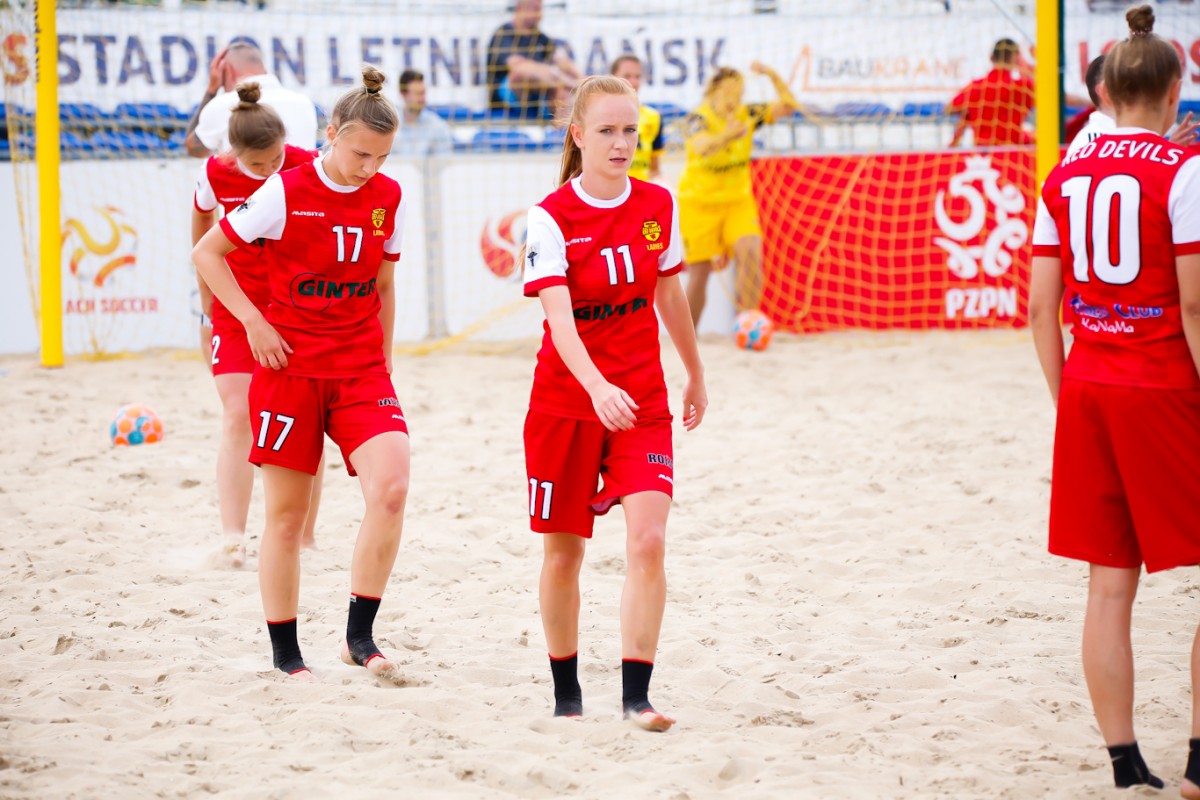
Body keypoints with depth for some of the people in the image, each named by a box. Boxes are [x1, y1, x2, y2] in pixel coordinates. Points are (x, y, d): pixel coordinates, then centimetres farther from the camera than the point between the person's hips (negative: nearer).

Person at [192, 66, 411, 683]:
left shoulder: (388, 198, 3)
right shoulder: (286, 193, -10)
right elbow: (206, 254, -3)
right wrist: (254, 321, -11)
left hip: (360, 369, 3)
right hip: (291, 367, -3)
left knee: (391, 488, -18)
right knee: (286, 515, 4)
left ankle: (360, 636, -6)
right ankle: (285, 654, 17)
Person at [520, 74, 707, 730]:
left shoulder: (658, 205, -1)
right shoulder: (551, 217, -14)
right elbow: (559, 319, -25)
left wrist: (696, 375, 24)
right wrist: (598, 388, -41)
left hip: (642, 398, 2)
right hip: (566, 400, -2)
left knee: (647, 539, -15)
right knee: (563, 551, 8)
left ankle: (636, 694, -12)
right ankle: (566, 694, 25)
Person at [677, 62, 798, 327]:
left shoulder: (747, 115, -7)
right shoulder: (699, 119, -20)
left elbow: (788, 106, -13)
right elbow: (702, 148, -41)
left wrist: (773, 76, -28)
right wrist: (726, 136, -63)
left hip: (738, 201, 3)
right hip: (699, 203, -3)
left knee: (751, 253, -22)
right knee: (699, 273, 1)